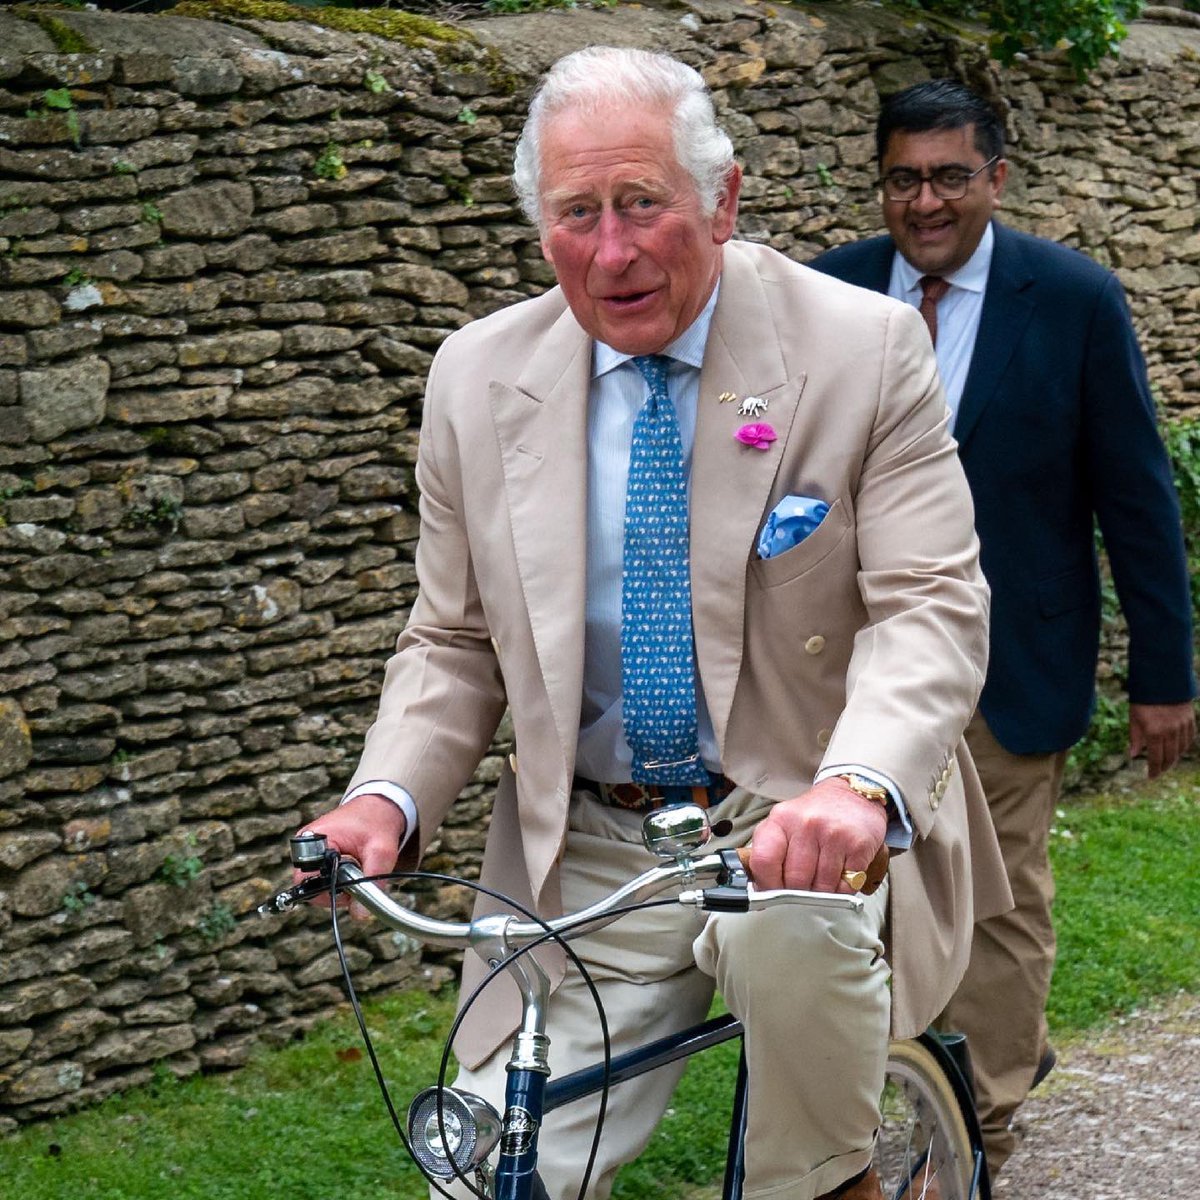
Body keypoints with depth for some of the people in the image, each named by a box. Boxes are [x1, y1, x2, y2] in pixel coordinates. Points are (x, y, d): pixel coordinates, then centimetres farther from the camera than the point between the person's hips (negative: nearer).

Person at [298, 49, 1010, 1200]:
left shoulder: (864, 348, -8)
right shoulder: (480, 376, 2)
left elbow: (929, 607, -15)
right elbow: (454, 641, 10)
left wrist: (857, 783, -35)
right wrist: (387, 798, -10)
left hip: (800, 824, -2)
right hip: (582, 864, 3)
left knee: (790, 926, -35)